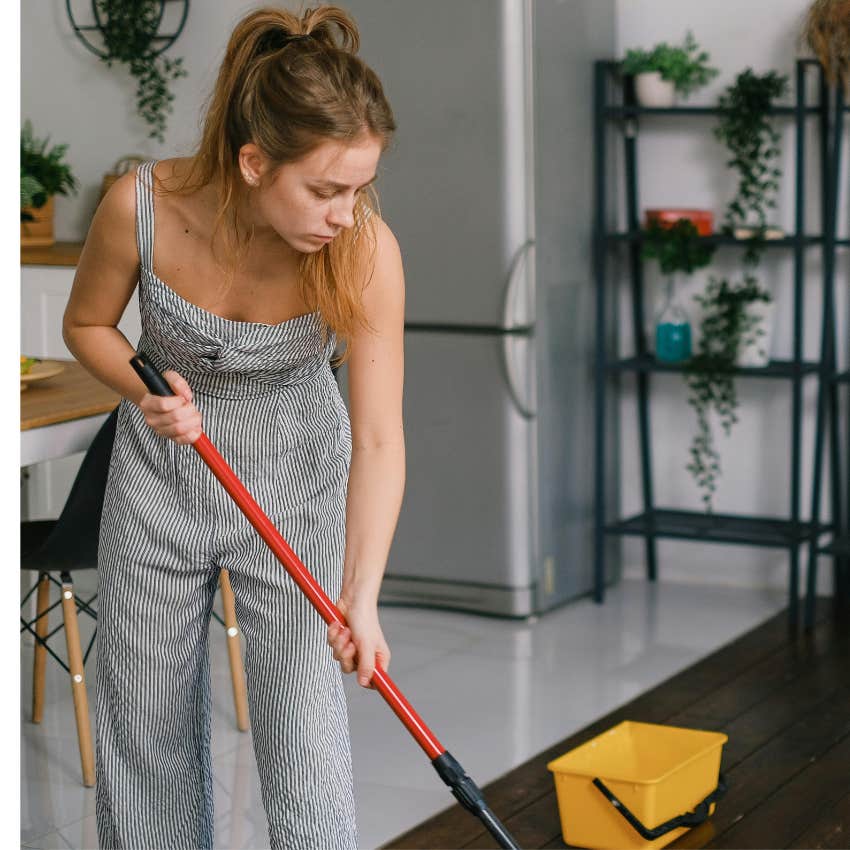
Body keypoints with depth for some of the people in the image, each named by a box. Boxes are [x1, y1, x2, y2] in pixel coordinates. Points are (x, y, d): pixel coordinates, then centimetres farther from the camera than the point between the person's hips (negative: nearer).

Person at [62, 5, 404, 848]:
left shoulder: (364, 250, -28)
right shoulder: (141, 207, -26)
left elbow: (378, 437, -28)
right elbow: (87, 324, -5)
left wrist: (361, 597, -38)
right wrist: (145, 390, -26)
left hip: (295, 484, -1)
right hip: (158, 480, 2)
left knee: (306, 739, -4)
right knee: (143, 726, 15)